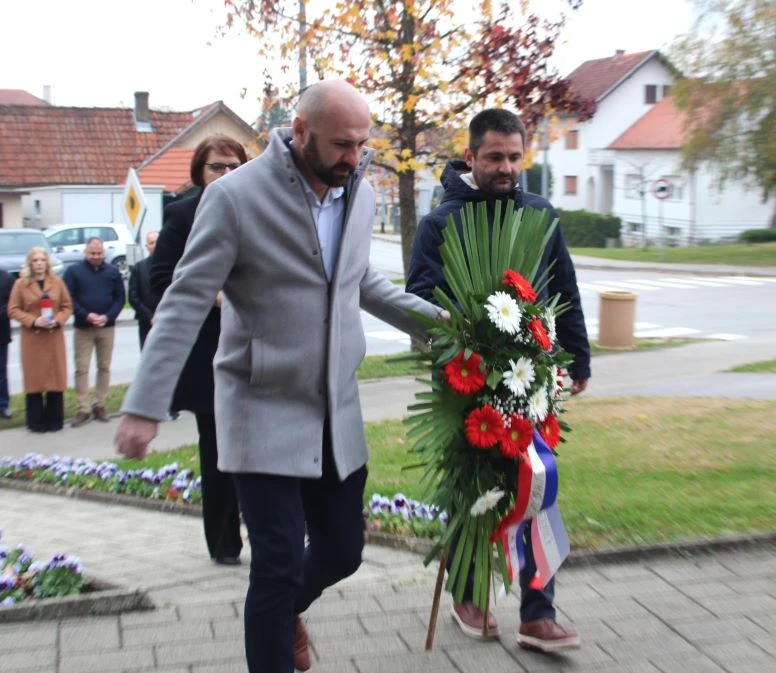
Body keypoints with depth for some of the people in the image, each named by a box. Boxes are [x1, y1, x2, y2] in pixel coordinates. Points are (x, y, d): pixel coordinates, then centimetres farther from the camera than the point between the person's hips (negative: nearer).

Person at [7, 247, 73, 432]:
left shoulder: (57, 282, 6)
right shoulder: (21, 284, 0)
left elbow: (67, 307, 6)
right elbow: (13, 310, -2)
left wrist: (58, 320, -12)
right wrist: (33, 321, -16)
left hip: (54, 337, 2)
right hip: (32, 338, -2)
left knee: (55, 377, 2)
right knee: (34, 379, -1)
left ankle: (54, 420, 11)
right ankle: (36, 422, 6)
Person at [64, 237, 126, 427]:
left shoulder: (113, 272, 5)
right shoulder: (74, 271, 0)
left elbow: (120, 297, 3)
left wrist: (108, 316, -12)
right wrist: (86, 315, -16)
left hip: (107, 328, 2)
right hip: (83, 328, -2)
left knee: (104, 367, 7)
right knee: (81, 368, -3)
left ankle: (99, 406, 16)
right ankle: (82, 409, 1)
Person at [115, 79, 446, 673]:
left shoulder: (360, 195, 3)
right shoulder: (236, 196, -15)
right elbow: (186, 302, -14)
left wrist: (429, 317, 6)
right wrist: (144, 406, -18)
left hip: (338, 412, 6)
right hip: (265, 412, -6)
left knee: (343, 551, 15)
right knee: (279, 566, -4)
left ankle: (288, 610, 48)